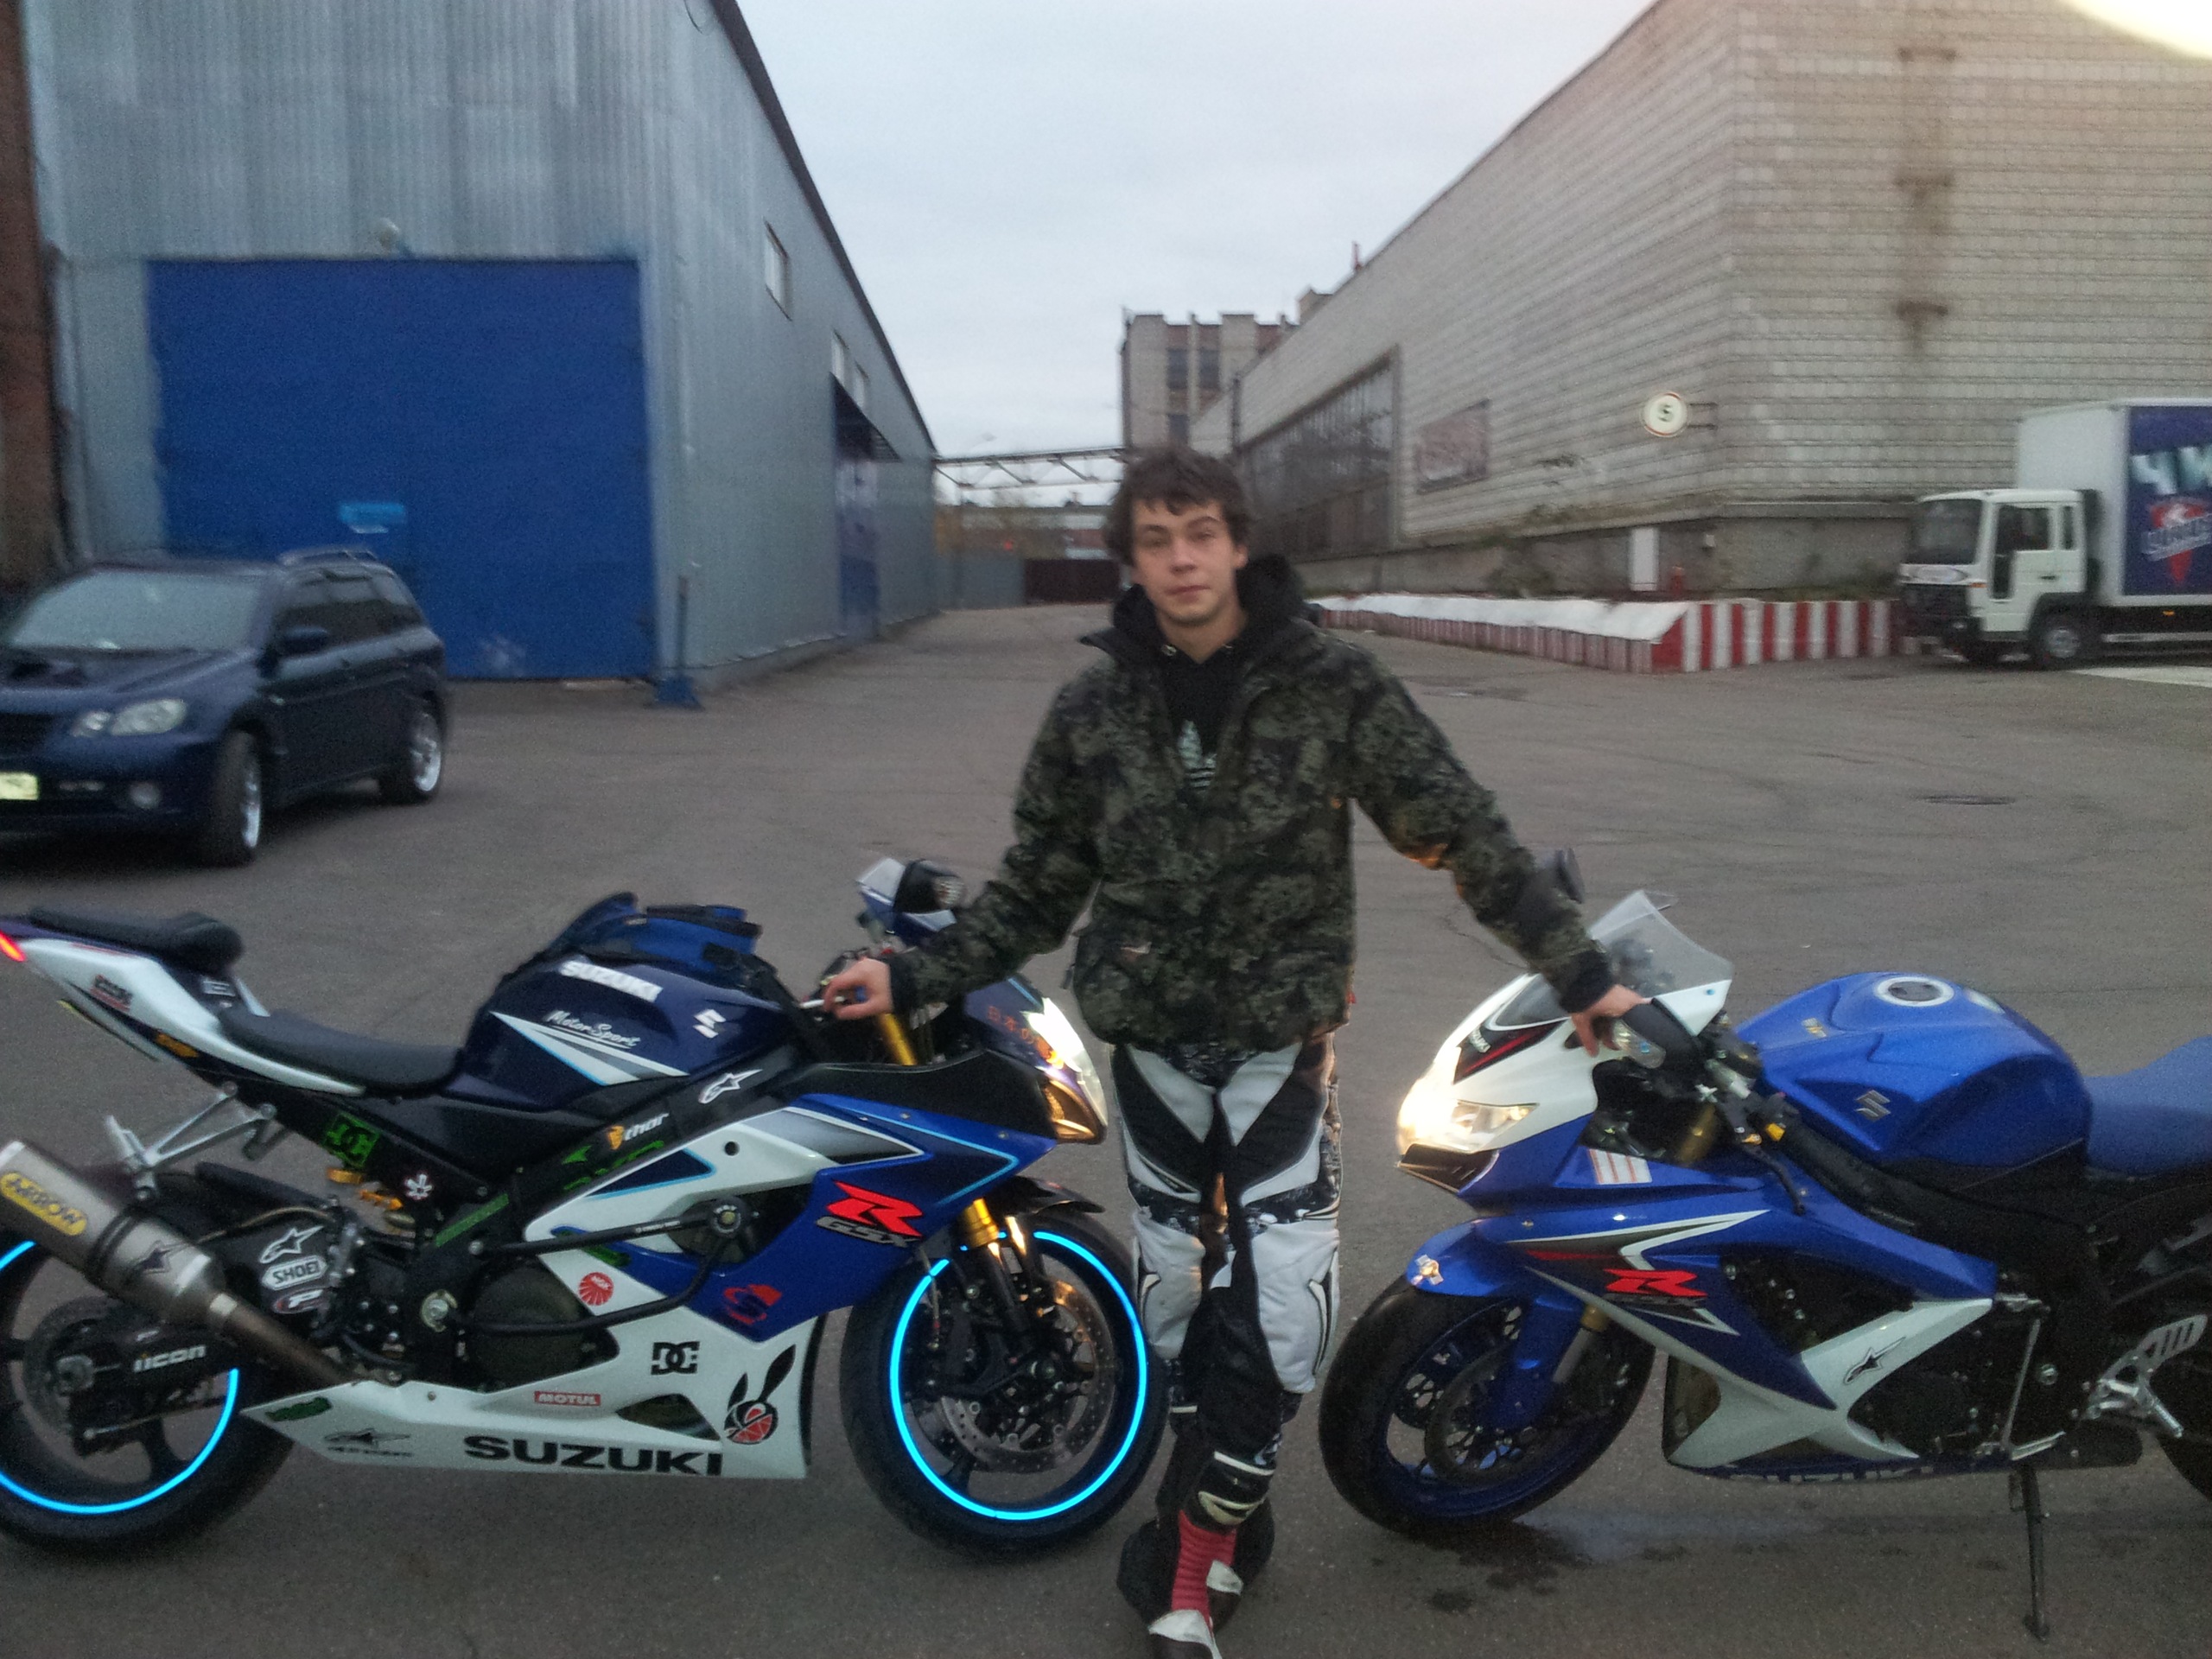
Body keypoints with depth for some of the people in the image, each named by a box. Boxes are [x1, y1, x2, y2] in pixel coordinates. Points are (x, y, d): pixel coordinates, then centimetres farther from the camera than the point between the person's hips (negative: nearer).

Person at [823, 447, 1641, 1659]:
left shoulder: (1331, 684, -5)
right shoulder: (1092, 710, 2)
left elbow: (1464, 834, -2)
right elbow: (1035, 889, 10)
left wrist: (1577, 969, -3)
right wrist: (915, 976, 2)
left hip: (1282, 1035, -2)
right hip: (1152, 1036, 2)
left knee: (1278, 1302, -10)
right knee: (1175, 1280, 10)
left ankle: (1199, 1538, 10)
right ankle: (1224, 1514, 32)